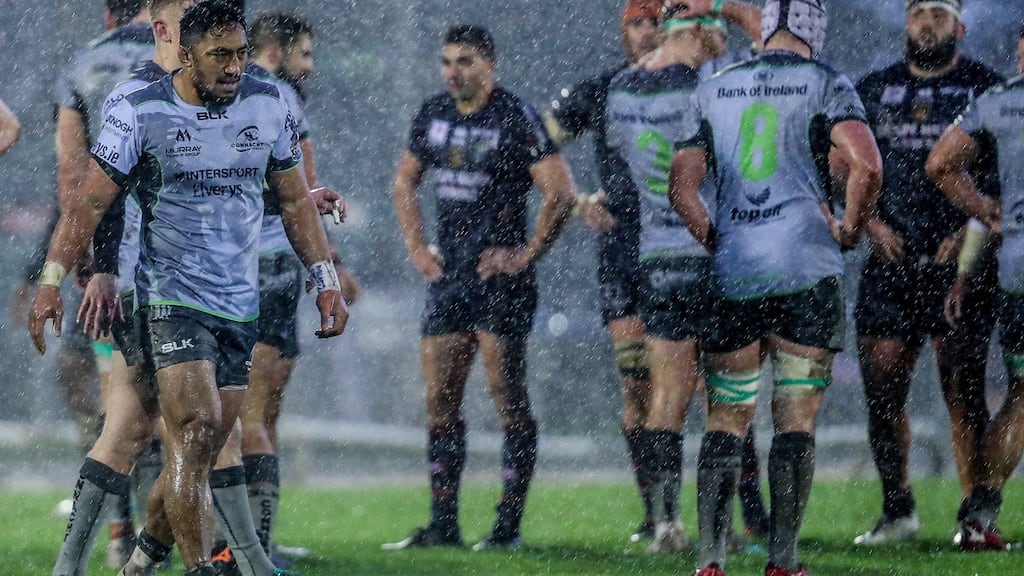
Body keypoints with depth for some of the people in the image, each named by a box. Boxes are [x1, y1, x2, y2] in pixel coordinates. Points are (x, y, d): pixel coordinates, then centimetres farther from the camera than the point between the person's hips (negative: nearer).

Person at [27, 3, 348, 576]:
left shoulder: (268, 106, 6)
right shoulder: (140, 114, -6)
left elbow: (296, 201, 16)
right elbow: (90, 202, -6)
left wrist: (328, 282, 12)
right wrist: (52, 280, -14)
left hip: (241, 305, 4)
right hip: (171, 298, -4)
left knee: (201, 453, 4)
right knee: (196, 432, -18)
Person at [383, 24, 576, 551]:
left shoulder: (516, 118, -10)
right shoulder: (433, 114, 10)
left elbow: (561, 193, -15)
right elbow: (405, 181, 25)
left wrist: (527, 254, -14)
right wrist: (417, 247, 14)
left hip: (499, 276, -7)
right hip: (447, 278, 7)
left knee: (508, 399, -4)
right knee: (439, 402, 6)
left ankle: (508, 525, -2)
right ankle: (442, 524, 12)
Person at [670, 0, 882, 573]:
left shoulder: (713, 91, 12)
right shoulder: (825, 84, 1)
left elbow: (682, 186, 7)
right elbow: (867, 166, -13)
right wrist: (850, 229, 2)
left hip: (730, 273, 3)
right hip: (806, 269, -3)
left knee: (726, 420, 7)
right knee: (797, 419, 3)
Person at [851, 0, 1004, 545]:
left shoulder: (986, 89, 3)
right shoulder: (874, 89, 12)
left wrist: (974, 229, -11)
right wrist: (871, 220, 1)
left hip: (959, 261, -3)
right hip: (890, 260, 3)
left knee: (963, 392, -6)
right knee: (881, 392, 3)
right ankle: (897, 511, 16)